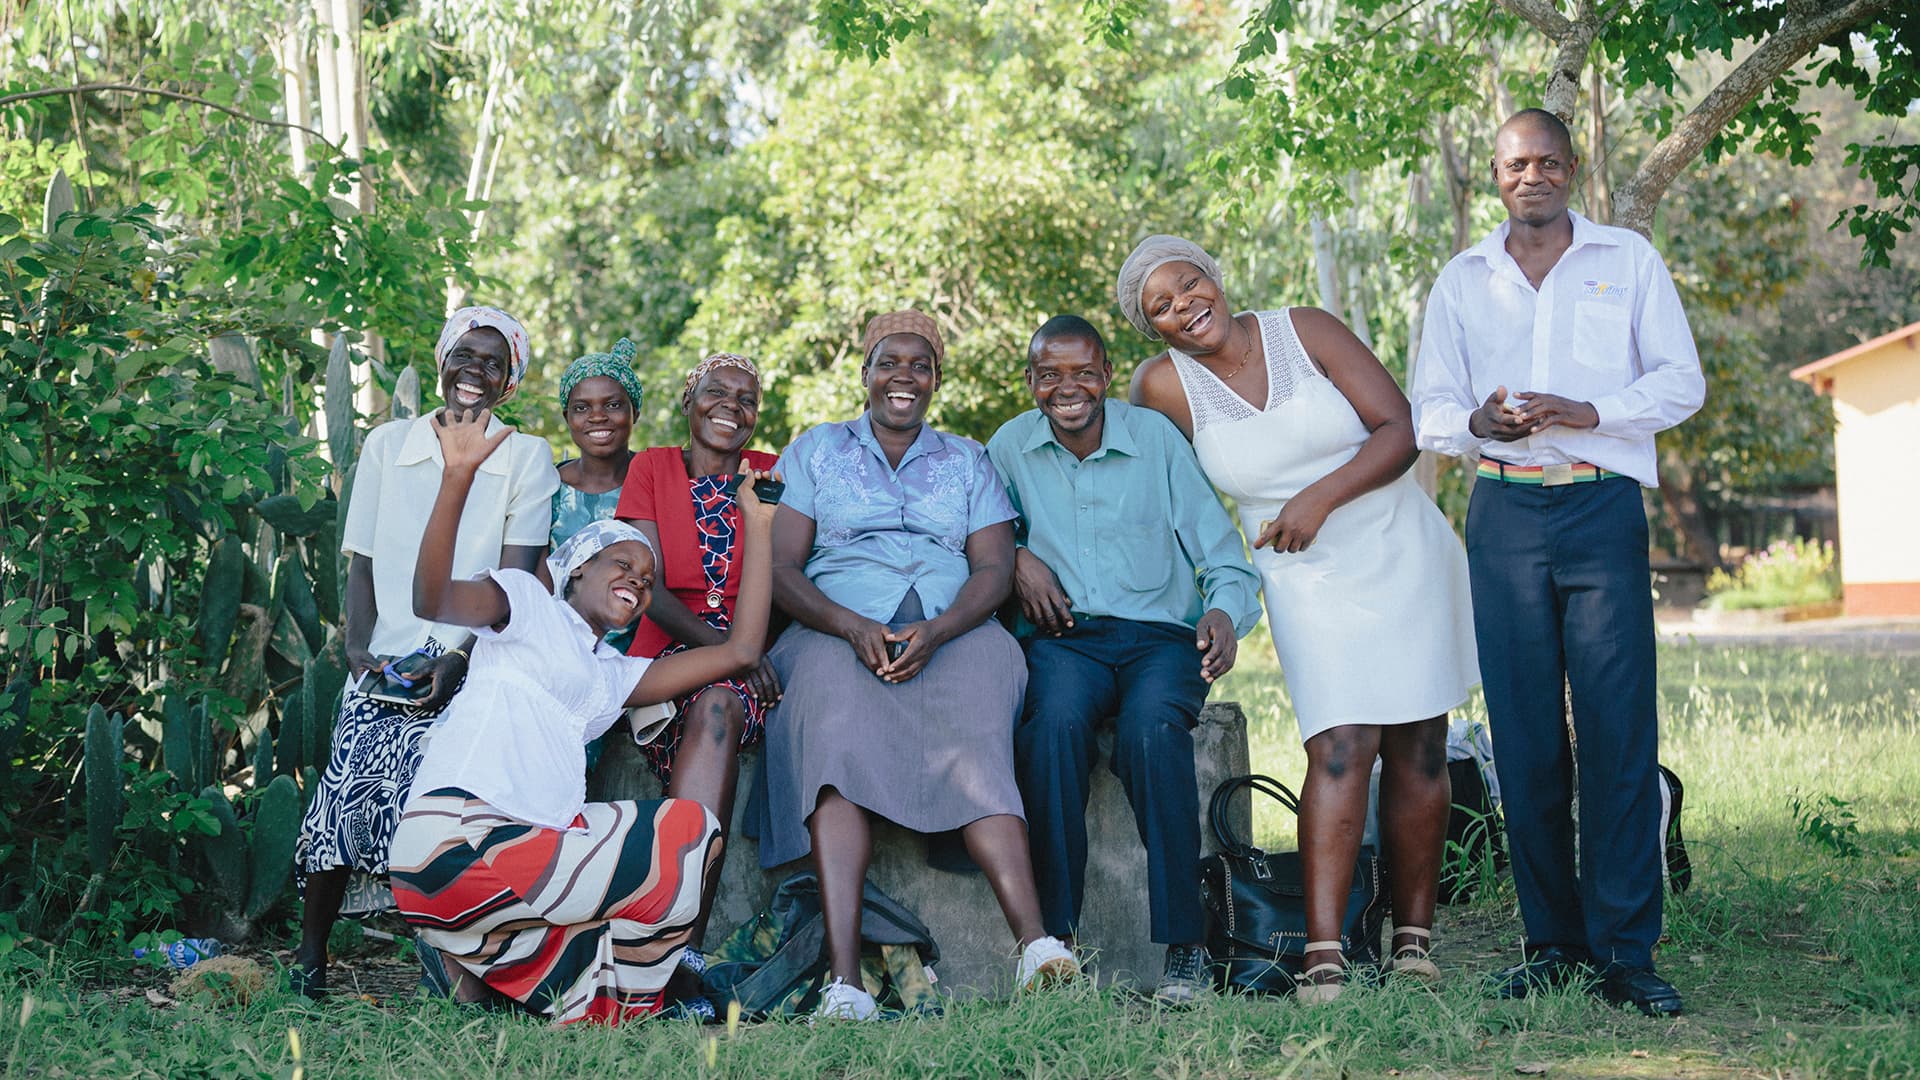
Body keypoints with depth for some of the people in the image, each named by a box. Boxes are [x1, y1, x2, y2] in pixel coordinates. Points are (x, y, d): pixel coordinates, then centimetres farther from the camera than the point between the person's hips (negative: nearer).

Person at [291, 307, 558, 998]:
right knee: (349, 791, -15)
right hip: (386, 665, 2)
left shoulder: (526, 457, 6)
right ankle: (310, 952, 0)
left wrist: (458, 660, -15)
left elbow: (514, 579, -2)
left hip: (474, 669, -2)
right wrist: (360, 647, -3)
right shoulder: (388, 444, 14)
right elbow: (362, 562, 14)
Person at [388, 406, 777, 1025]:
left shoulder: (616, 674, 31)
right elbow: (432, 600, -8)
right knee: (694, 832, -7)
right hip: (457, 837, -8)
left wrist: (757, 525, 26)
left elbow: (740, 651, 24)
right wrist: (458, 479, -22)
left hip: (534, 842, 8)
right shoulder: (530, 602, 13)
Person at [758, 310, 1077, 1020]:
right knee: (837, 743, -34)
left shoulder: (967, 460, 22)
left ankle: (1033, 943, -51)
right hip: (838, 634, -1)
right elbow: (782, 569, 8)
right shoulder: (814, 451, 19)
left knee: (973, 748, -33)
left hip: (954, 634, 1)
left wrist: (936, 631, -13)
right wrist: (854, 628, -12)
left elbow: (994, 569, 9)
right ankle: (843, 980, -48)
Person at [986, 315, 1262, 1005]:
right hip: (1063, 636, 1)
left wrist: (1226, 611, -19)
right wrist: (1016, 557, 2)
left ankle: (1184, 944, -30)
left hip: (1160, 634, -1)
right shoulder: (1011, 446, 11)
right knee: (1054, 721, -35)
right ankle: (1052, 939, -32)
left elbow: (1224, 559, 4)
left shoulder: (1156, 437, 4)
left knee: (1152, 727, -35)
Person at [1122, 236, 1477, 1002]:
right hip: (1310, 582, -1)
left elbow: (1402, 428, -9)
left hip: (1404, 557, 1)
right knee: (1342, 747, -17)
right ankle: (1323, 952, -19)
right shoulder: (1165, 386, -5)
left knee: (1418, 748, 3)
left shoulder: (1307, 333, -6)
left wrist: (1322, 496, -20)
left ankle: (1414, 936, 12)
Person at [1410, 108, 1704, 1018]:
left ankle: (1624, 949, -5)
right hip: (1504, 513, 2)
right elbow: (1427, 412, 13)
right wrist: (1480, 422, -10)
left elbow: (1681, 381, 5)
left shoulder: (1630, 261, 11)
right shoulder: (1461, 280, 15)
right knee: (1524, 736, 0)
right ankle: (1552, 940, 8)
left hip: (1603, 508, -2)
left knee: (1619, 730, -9)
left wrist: (1584, 412, -11)